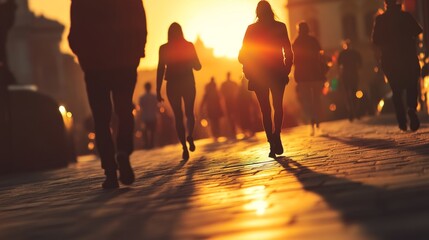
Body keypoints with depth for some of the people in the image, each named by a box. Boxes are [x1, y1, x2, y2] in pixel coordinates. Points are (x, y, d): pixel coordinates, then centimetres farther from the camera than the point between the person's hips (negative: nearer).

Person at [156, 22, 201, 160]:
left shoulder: (164, 49, -2)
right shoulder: (189, 46, -1)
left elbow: (160, 70, -4)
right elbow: (197, 66, 4)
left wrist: (158, 90, -2)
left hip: (172, 85, 0)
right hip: (188, 83, 0)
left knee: (178, 116, 4)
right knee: (189, 112, 17)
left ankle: (185, 147, -10)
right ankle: (190, 135, -11)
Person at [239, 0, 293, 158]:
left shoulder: (252, 29, -1)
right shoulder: (280, 27, 0)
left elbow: (243, 54, -2)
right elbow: (288, 52, -3)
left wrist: (248, 71, 9)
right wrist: (286, 69, 5)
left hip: (259, 75, 0)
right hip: (278, 73, 0)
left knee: (265, 109, 5)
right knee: (278, 106, 13)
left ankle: (272, 144, -3)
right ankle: (276, 137, -7)